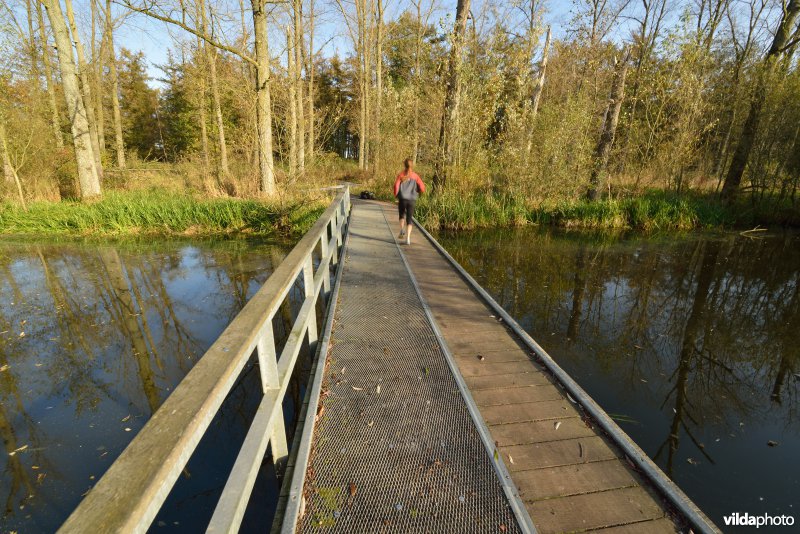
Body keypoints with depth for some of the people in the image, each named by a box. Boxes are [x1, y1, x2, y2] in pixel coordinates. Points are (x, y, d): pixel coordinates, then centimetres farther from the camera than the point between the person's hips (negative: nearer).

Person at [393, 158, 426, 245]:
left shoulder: (401, 174, 0)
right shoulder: (415, 176, 2)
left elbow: (396, 185, -10)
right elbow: (422, 187, -3)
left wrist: (396, 194, 7)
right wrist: (417, 192, 17)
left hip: (402, 198, 0)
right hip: (412, 199, 0)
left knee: (402, 215, 24)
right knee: (409, 219, 5)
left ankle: (402, 230, 3)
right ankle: (408, 238, -6)